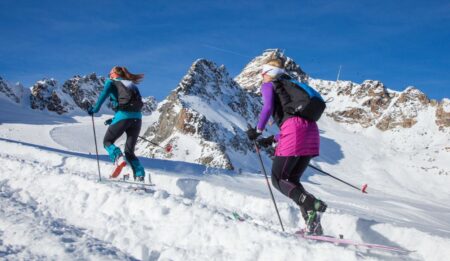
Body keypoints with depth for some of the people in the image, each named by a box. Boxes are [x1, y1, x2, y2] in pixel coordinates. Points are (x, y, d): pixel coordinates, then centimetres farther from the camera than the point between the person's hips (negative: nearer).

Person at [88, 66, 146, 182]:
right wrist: (114, 119, 30)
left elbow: (104, 93, -9)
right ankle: (140, 175, -8)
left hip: (123, 116, -5)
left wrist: (95, 109, -3)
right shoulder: (131, 85, 28)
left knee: (107, 141, 16)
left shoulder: (111, 82, 13)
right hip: (137, 118, 5)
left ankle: (119, 158, -15)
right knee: (130, 151, 13)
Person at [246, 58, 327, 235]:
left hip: (293, 131, -7)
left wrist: (258, 130, 4)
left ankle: (311, 204, -22)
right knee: (291, 180, 15)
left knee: (278, 179, 4)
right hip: (311, 130, 7)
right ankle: (313, 225, 1)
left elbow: (268, 108, -9)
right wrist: (272, 139, 34)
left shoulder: (268, 85, 12)